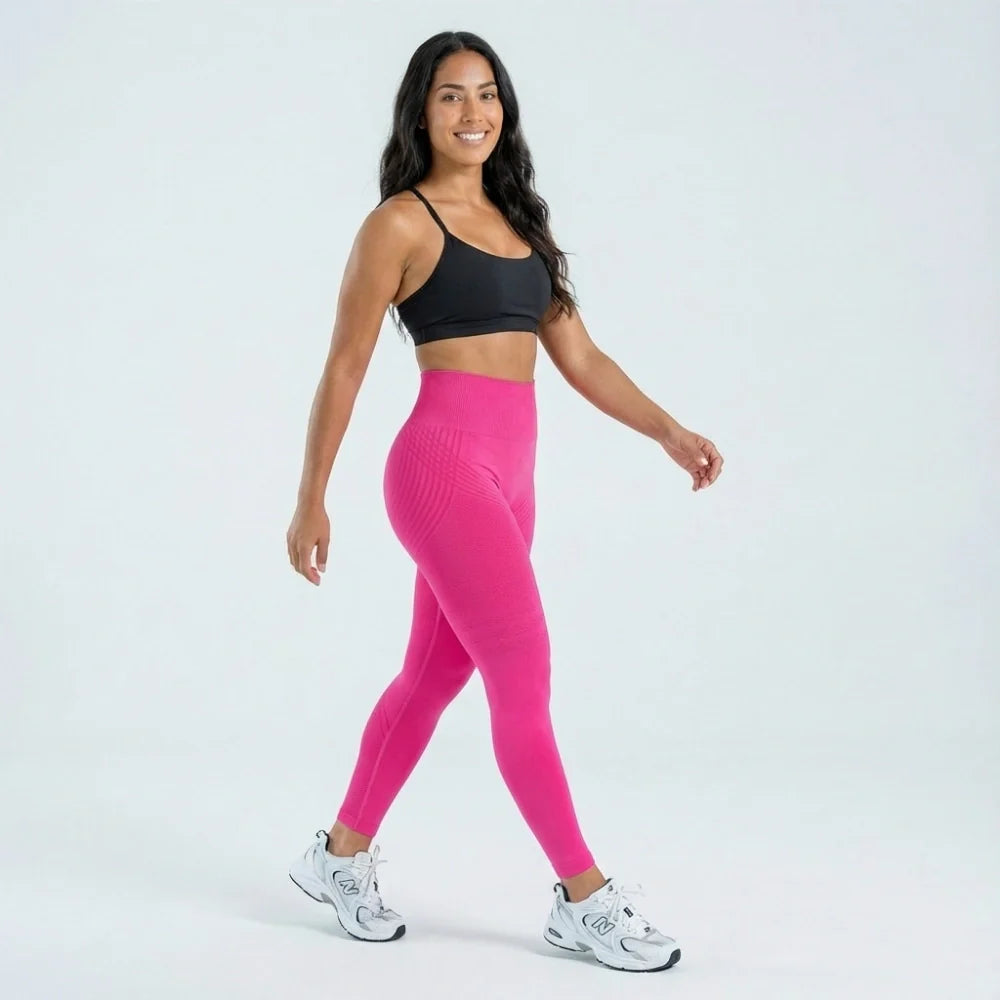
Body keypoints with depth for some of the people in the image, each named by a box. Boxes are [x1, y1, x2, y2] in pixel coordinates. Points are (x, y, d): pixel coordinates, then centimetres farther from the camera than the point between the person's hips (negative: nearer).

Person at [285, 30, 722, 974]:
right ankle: (585, 899, 6)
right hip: (443, 462, -7)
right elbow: (344, 370, -3)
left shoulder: (518, 221, 17)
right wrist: (310, 501, -4)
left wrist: (669, 431, 4)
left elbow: (580, 357, 14)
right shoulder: (401, 223, -3)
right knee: (524, 677, -5)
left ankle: (340, 854, 31)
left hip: (508, 473, 7)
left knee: (435, 674, 14)